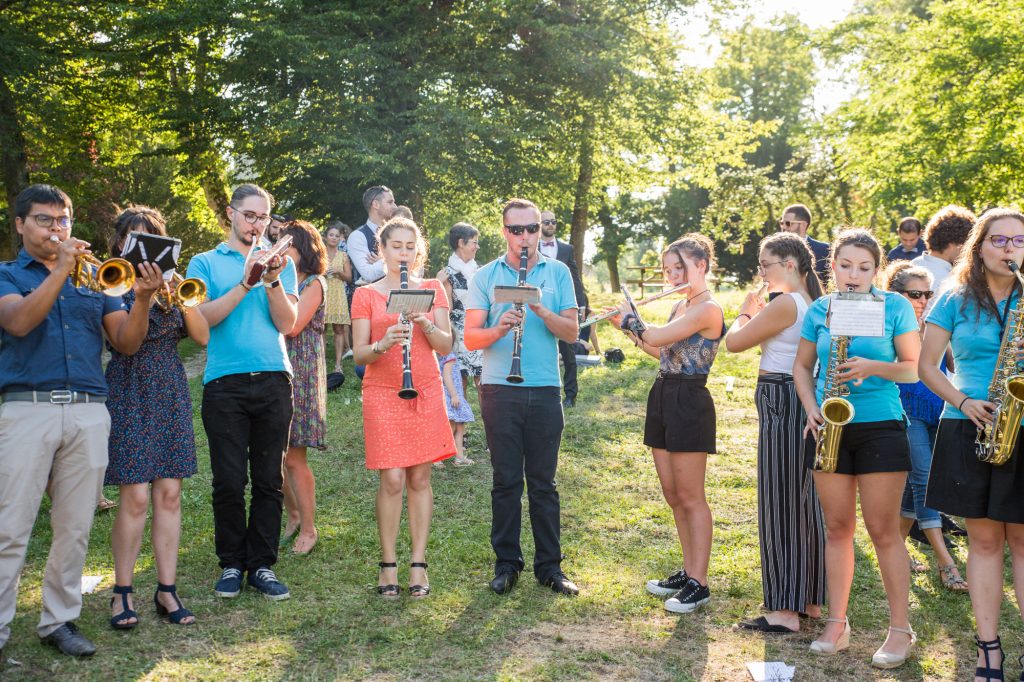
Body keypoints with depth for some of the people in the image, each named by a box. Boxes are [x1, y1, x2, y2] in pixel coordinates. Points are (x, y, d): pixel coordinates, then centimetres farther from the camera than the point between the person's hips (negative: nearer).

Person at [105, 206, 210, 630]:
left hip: (170, 393, 4)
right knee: (136, 496, -8)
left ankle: (166, 590, 9)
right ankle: (122, 592, 6)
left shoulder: (172, 283, 12)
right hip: (128, 393, -4)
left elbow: (202, 337, 2)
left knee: (169, 494, 2)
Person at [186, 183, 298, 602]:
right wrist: (245, 284, -14)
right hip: (225, 382, -1)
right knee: (229, 481, 0)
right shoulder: (205, 263, 10)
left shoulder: (280, 263, 14)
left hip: (273, 380, 2)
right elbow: (202, 317, -5)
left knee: (269, 480, 4)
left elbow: (287, 324, 2)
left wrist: (273, 282, -13)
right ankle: (231, 564, 15)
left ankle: (261, 565, 13)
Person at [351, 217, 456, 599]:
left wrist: (425, 324, -17)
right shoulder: (365, 295, 3)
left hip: (426, 392, 2)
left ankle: (418, 565, 10)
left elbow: (446, 346, 1)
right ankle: (388, 564, 6)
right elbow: (359, 355, -3)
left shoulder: (432, 290, 9)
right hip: (382, 394, -2)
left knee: (420, 478, 3)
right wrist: (383, 344, -23)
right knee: (393, 479, -7)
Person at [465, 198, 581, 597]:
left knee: (543, 482, 7)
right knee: (506, 481, 5)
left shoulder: (558, 273, 8)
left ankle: (550, 566, 16)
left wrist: (542, 311, -16)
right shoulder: (485, 277, 6)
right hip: (499, 390, 0)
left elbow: (572, 332, 1)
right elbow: (471, 338, -1)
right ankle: (506, 564, 17)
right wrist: (499, 329, -20)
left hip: (545, 390, 1)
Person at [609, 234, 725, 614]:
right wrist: (630, 331, 6)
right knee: (672, 494, 13)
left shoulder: (708, 309, -15)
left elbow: (659, 337, -23)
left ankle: (699, 584, 5)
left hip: (688, 402, -9)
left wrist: (629, 320, -6)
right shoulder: (681, 307, 15)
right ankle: (687, 571, 23)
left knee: (690, 497, -3)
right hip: (663, 398, 9)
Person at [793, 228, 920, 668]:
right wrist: (811, 409, -3)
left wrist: (872, 368, -20)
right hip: (830, 429, 3)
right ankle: (837, 623, 17)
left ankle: (900, 629, 10)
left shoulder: (895, 307, -3)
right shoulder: (818, 310, 5)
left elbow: (914, 368, -2)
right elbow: (802, 366, 13)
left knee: (883, 529, -1)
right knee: (837, 527, 8)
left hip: (880, 427, -3)